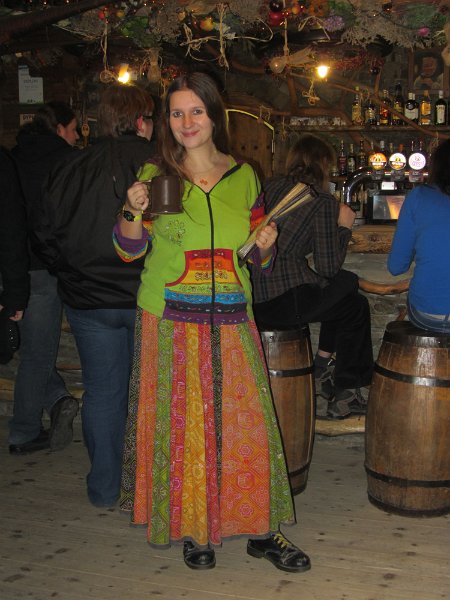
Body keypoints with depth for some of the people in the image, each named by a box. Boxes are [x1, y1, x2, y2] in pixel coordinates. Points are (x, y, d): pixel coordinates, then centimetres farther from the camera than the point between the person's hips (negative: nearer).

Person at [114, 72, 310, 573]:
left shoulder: (243, 177, 7)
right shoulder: (155, 175, 1)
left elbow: (258, 257, 15)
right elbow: (128, 250, 2)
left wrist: (265, 244, -7)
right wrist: (133, 212, -16)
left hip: (231, 321, 2)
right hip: (171, 320, -1)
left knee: (245, 420, 2)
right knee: (181, 424, 4)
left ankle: (260, 529, 15)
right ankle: (192, 527, 21)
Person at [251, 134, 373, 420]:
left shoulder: (270, 186, 11)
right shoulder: (324, 201, -8)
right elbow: (329, 268, -7)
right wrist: (344, 227, 6)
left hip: (253, 294, 8)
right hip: (283, 302, -8)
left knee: (347, 282, 27)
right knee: (357, 306, 18)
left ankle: (323, 363, 32)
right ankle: (345, 393, 25)